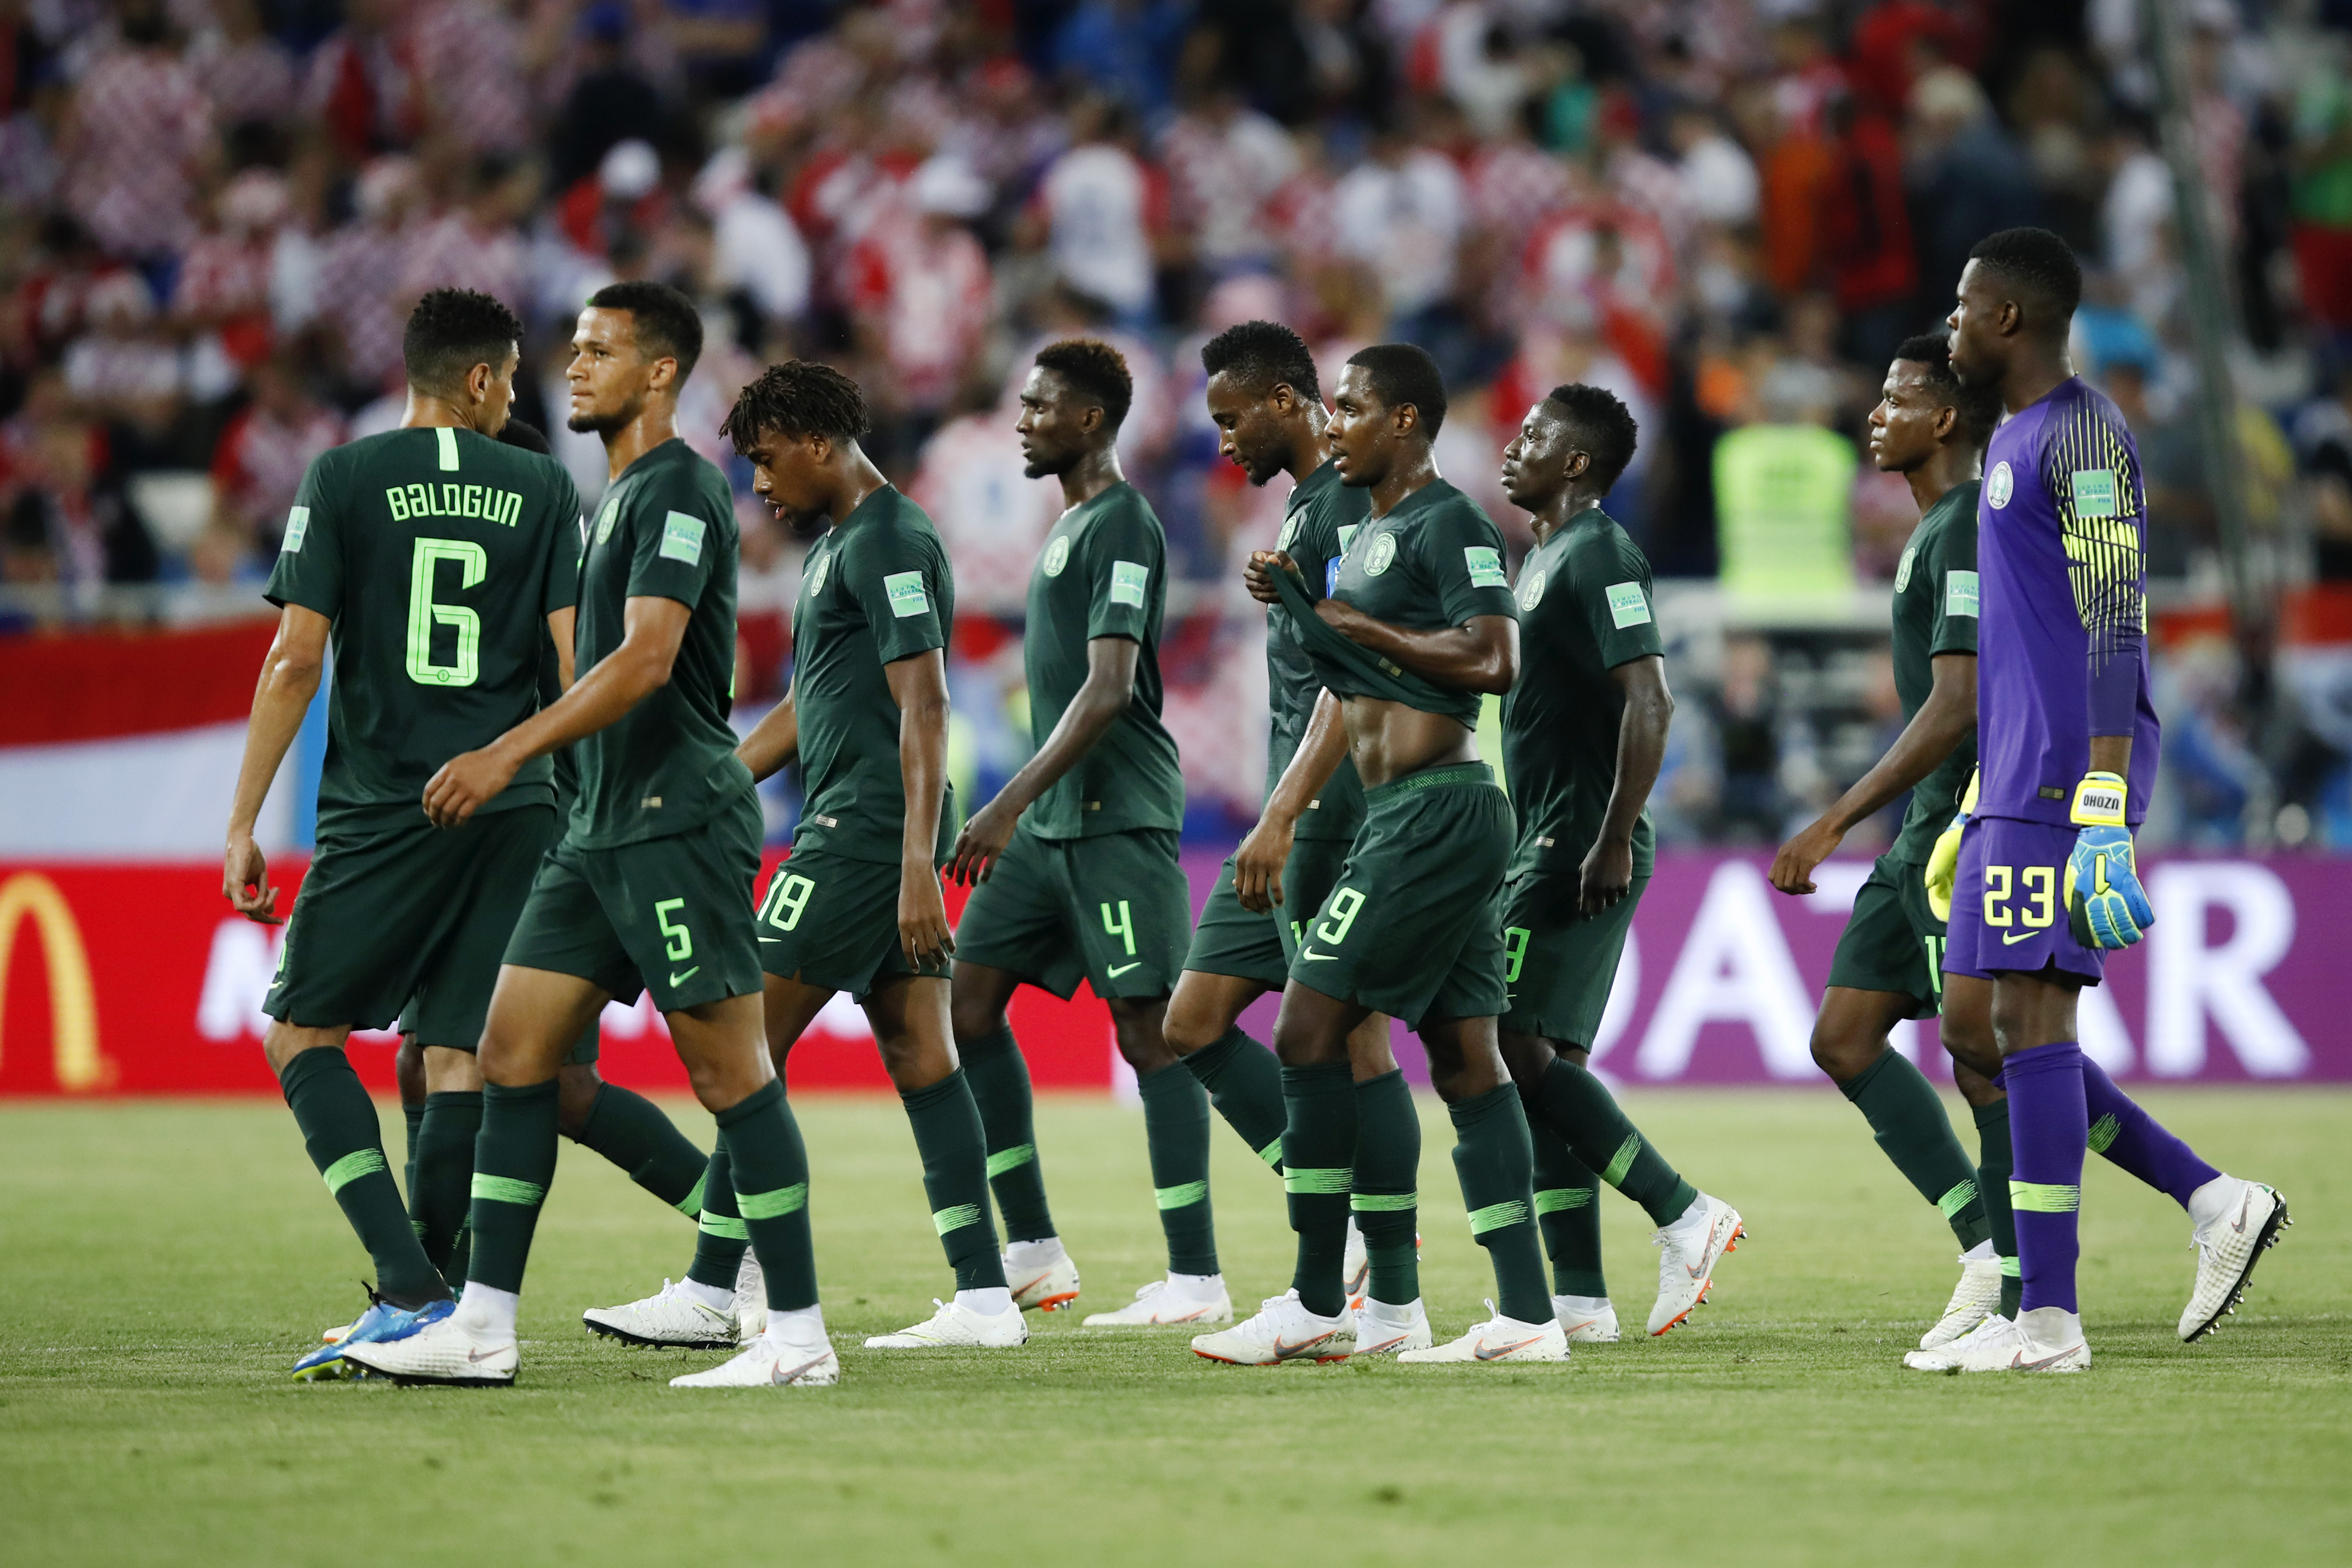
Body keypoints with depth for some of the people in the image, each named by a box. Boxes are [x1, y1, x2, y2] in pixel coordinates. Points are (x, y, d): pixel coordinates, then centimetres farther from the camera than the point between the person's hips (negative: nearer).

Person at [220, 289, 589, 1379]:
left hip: (382, 809, -3)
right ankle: (424, 1309, -2)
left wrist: (242, 826, 0)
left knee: (302, 1031, 6)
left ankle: (411, 1289, -10)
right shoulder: (542, 490, 7)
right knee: (457, 1056, 6)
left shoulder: (345, 480, 1)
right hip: (513, 810, 3)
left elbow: (296, 659, -4)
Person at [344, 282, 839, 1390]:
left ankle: (798, 1336, -2)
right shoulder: (623, 493, 19)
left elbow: (646, 661, -22)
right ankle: (483, 1329, 6)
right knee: (512, 1055, 5)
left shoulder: (679, 488, -11)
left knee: (729, 1070, -7)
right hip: (604, 829, 10)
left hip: (676, 824, -10)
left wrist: (508, 755, -25)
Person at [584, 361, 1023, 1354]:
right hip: (849, 831, 10)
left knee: (755, 1042, -7)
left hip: (865, 832, -10)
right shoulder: (837, 542, 20)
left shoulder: (888, 543, -12)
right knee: (919, 1055, 5)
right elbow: (807, 706, 27)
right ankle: (984, 1297, 2)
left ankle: (711, 1292, -6)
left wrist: (917, 868, -24)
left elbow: (924, 707, -19)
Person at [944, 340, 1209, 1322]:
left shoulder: (1122, 526, -11)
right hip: (1052, 820, 10)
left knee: (1148, 1029, -9)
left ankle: (1197, 1278, -8)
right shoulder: (1071, 525, 19)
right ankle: (1033, 1254, 8)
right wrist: (1015, 816, 24)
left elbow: (1109, 687, -20)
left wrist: (1010, 805, -24)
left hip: (1116, 819, -10)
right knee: (968, 1003, 5)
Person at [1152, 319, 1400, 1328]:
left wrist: (1281, 819, -26)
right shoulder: (1304, 504, 18)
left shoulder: (1352, 503, -13)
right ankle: (1352, 1233, 6)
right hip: (1293, 826, 10)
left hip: (1334, 817, -10)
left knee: (1346, 1037, -8)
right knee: (1194, 1025, 6)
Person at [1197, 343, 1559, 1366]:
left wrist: (1360, 626, -15)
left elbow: (1492, 660, -21)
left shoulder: (1448, 524, -10)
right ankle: (1526, 1313, 3)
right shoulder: (1371, 533, 20)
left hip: (1432, 815, -10)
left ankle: (1316, 1306, -6)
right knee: (1465, 1058, 6)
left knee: (1309, 1034, -9)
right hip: (1404, 815, 10)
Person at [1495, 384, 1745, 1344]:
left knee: (1524, 1051, -13)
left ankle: (1681, 1213, -9)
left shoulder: (1600, 558, -12)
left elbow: (1649, 704, -21)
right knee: (1546, 1063, 6)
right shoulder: (1544, 556, 19)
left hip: (1582, 847, -10)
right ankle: (1578, 1298, 6)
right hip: (1544, 847, 10)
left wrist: (1614, 841, -24)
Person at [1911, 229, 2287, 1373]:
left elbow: (2115, 631, -18)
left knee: (2029, 1015, -10)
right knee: (2012, 1027, 9)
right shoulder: (2016, 441, 21)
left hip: (2071, 774, -10)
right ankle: (2215, 1204, 12)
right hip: (2021, 775, 10)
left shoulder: (2082, 437, -11)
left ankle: (2045, 1320, -9)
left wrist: (2102, 811, -24)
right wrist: (1979, 813, 26)